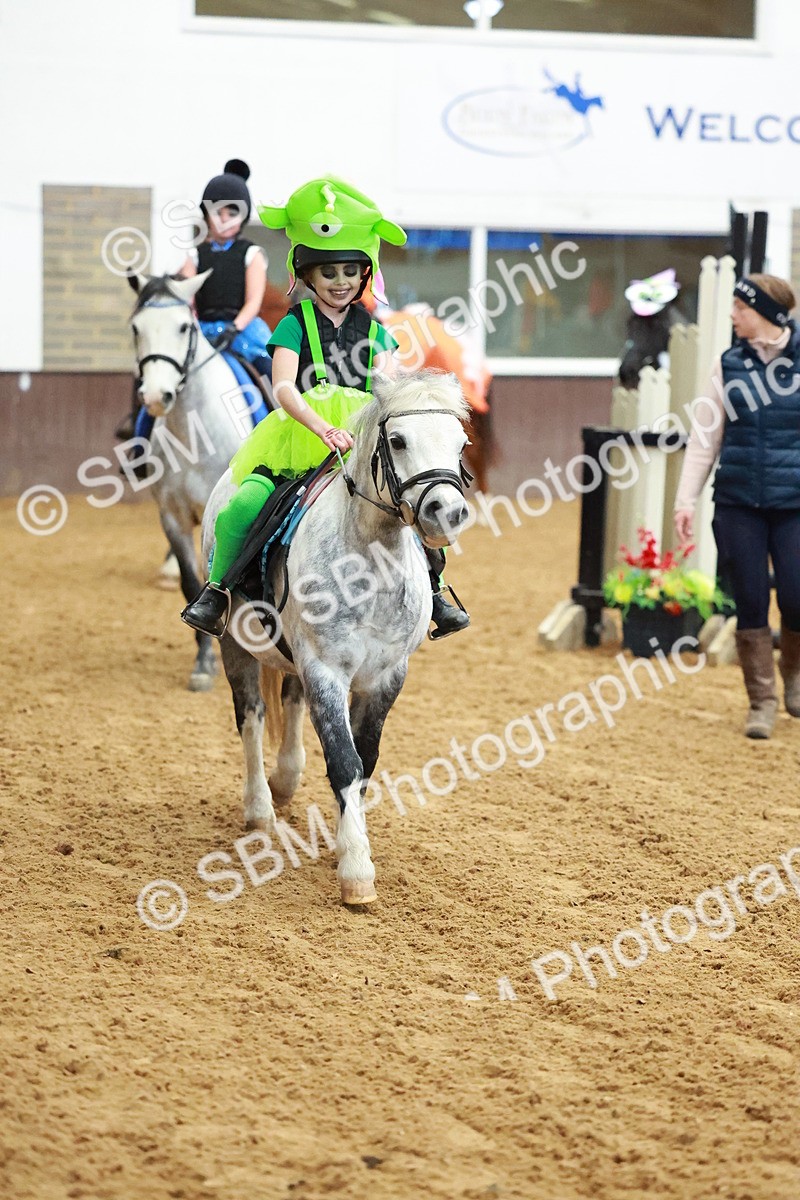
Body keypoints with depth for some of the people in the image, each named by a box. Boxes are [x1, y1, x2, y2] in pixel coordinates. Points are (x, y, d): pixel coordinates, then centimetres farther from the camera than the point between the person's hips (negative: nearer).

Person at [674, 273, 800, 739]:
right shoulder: (730, 365, 4)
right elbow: (704, 439, 8)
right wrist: (686, 498, 3)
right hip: (738, 504, 2)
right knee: (751, 602, 1)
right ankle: (762, 701, 13)